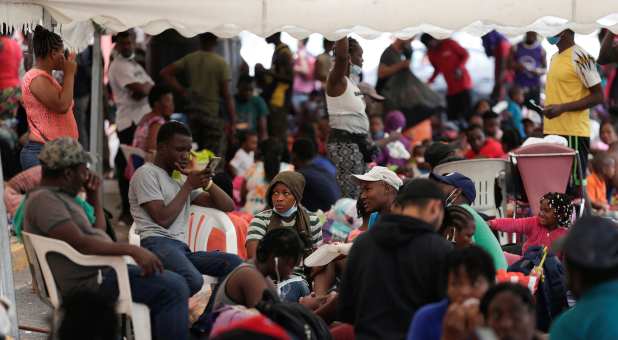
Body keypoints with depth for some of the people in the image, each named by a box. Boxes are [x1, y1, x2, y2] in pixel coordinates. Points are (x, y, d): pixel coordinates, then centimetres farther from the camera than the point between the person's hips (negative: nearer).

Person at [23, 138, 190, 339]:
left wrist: (96, 200, 14)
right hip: (89, 283, -11)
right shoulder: (43, 200, -14)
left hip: (97, 272, 11)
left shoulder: (58, 197, 19)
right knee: (173, 287, -19)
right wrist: (132, 250, -26)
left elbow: (97, 235, 21)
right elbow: (80, 244, -26)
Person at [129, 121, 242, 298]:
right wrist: (189, 186, 1)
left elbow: (228, 206, 25)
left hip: (181, 247, 8)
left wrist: (204, 180, 11)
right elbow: (163, 219, -7)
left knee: (234, 263, -18)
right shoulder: (146, 173, 6)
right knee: (193, 280, -36)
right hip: (157, 243, -7)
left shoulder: (181, 179, 28)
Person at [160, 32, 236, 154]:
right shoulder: (221, 63, -8)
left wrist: (182, 91, 5)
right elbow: (227, 95, -11)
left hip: (192, 112, 5)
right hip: (213, 113, -5)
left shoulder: (189, 59, 4)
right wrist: (232, 122, -6)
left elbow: (165, 72, 4)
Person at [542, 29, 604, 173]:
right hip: (552, 133, 8)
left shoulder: (581, 58, -10)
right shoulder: (555, 58, 16)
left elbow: (598, 96, -13)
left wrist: (562, 108, -21)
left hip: (573, 135, -8)